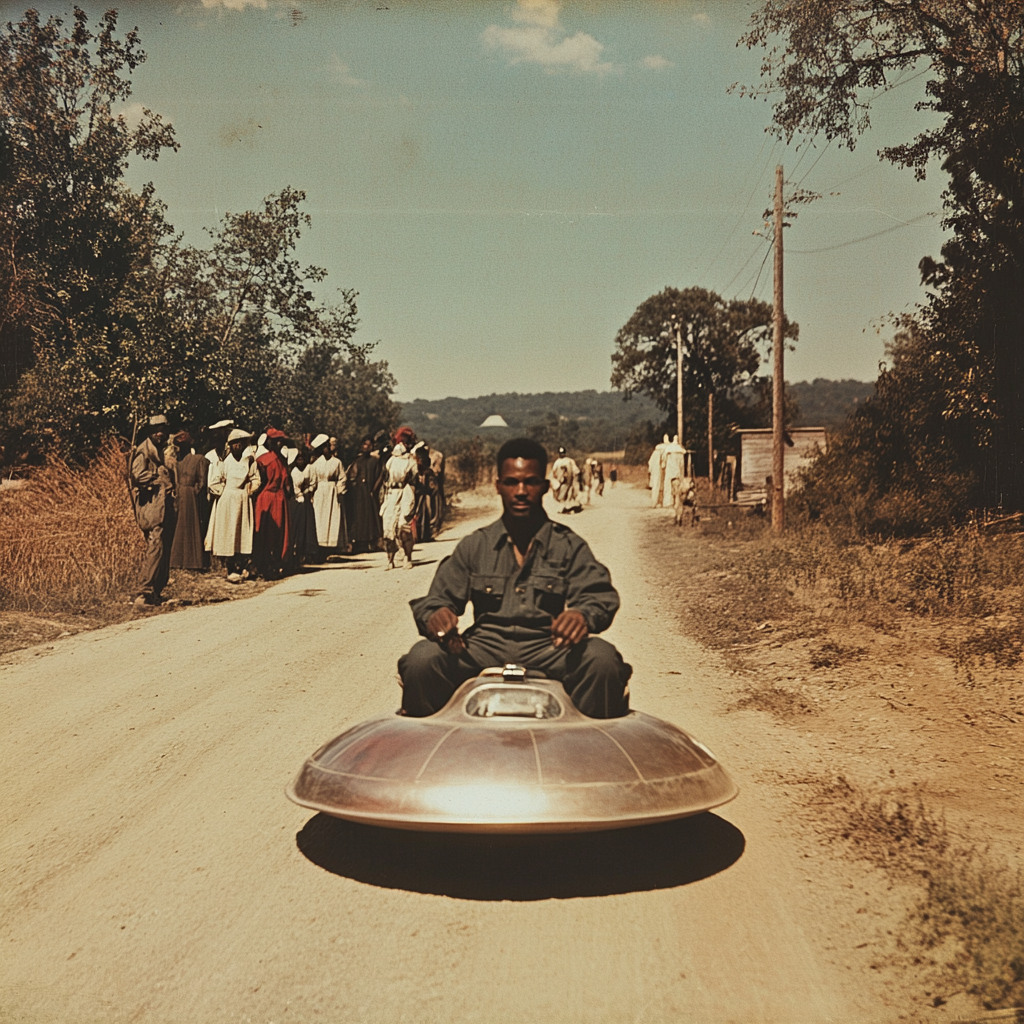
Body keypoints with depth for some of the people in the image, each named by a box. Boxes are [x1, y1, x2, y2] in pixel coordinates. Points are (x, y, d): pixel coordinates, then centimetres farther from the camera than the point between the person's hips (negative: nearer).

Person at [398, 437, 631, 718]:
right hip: (484, 646, 1)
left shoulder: (569, 545, 13)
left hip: (548, 648, -1)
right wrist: (434, 616, -16)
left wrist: (583, 616, -25)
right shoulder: (473, 546, 17)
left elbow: (600, 595, 1)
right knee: (422, 659, -28)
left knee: (602, 659, -32)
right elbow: (437, 598, 11)